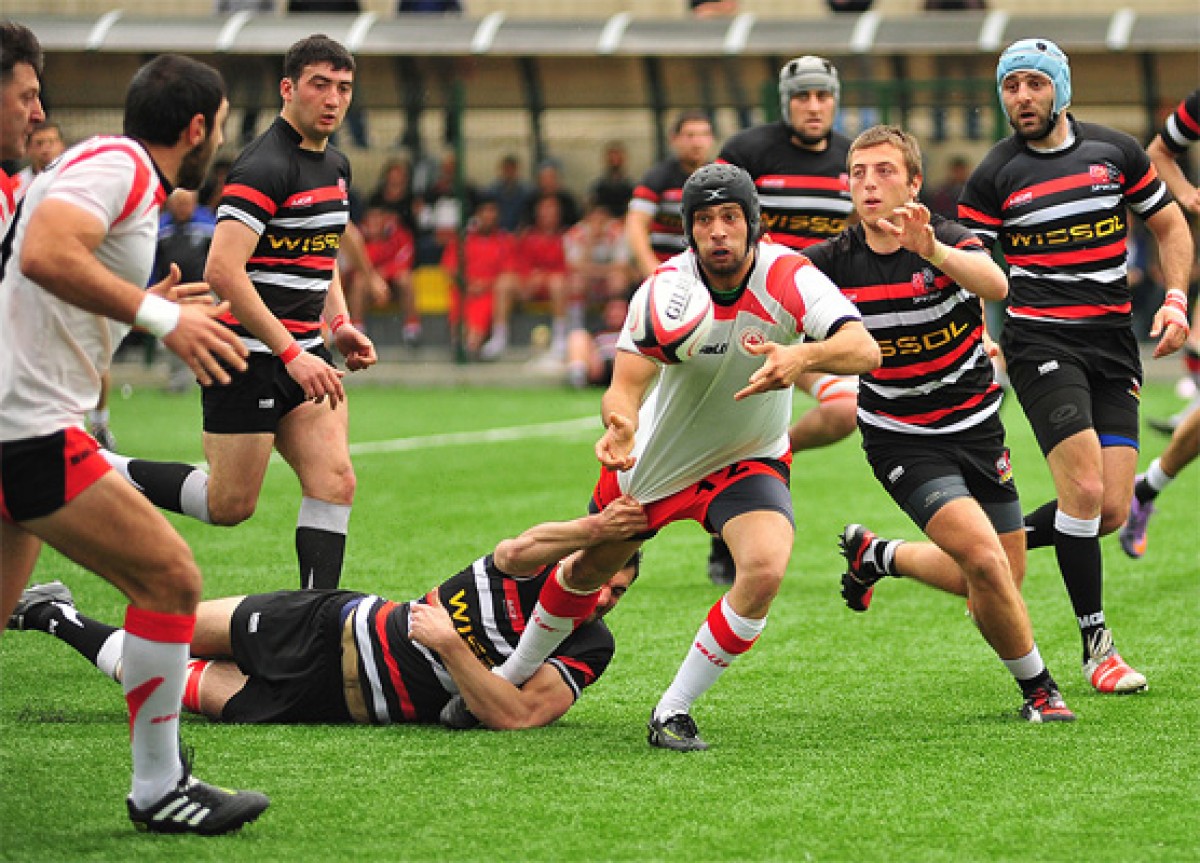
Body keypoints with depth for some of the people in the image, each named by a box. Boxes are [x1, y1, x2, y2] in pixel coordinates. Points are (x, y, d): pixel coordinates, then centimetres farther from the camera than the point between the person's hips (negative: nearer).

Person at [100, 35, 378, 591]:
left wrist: (339, 324, 10)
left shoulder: (335, 166, 12)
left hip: (302, 352, 8)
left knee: (334, 482, -6)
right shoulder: (265, 166, -17)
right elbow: (223, 270, -26)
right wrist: (291, 354, -27)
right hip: (247, 353, -8)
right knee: (230, 504, -1)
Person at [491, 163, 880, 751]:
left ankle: (673, 712, -11)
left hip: (748, 462, -1)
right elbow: (626, 383, -31)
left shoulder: (788, 278, -25)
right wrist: (619, 424, -56)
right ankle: (512, 677, 46)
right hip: (654, 461, 1)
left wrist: (803, 356, -59)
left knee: (765, 569, -27)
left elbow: (865, 350, -38)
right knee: (586, 570, 16)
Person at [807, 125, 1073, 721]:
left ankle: (877, 556, 35)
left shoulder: (950, 241, -16)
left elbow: (996, 285, -37)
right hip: (902, 442, -2)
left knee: (1001, 581, 12)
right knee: (984, 560, -21)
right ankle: (1038, 689, 0)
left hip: (976, 426, 2)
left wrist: (933, 250, -56)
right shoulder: (832, 263, -10)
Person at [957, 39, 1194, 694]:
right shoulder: (994, 176, -1)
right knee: (1084, 489, -18)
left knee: (1111, 510, -5)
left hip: (1113, 345, 4)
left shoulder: (1116, 152, 6)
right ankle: (1096, 645, -7)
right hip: (1040, 340, -3)